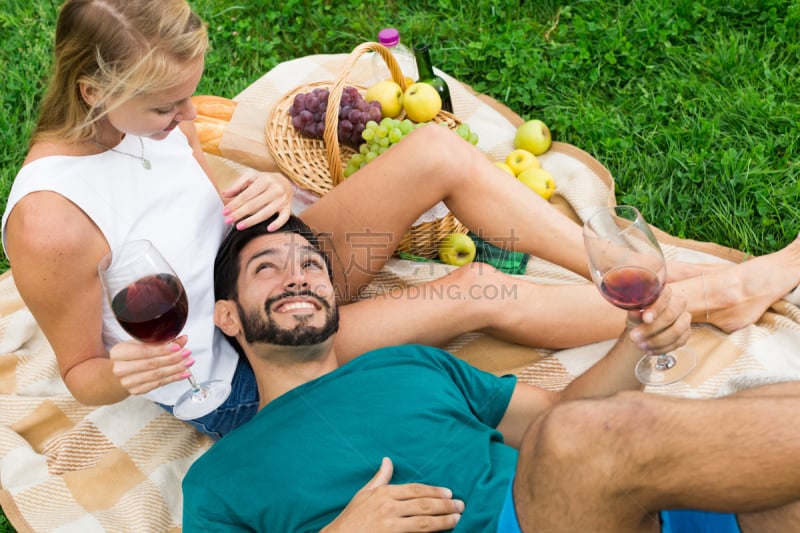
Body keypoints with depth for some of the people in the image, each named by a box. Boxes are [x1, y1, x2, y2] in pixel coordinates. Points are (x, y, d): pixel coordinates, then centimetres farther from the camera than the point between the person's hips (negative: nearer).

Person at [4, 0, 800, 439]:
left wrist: (267, 194, -17)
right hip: (232, 386, -6)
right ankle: (714, 297, 1)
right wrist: (126, 375, -36)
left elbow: (211, 214, 6)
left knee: (437, 150, -15)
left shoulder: (151, 114, -8)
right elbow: (80, 373, -12)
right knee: (478, 292, -18)